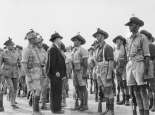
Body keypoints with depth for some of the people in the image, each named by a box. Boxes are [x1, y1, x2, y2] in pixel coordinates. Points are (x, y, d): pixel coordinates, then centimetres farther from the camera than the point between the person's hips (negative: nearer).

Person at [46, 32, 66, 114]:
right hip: (55, 74, -10)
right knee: (55, 91, -7)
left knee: (58, 92, 11)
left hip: (57, 74, 10)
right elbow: (52, 61, -20)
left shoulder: (56, 49, 21)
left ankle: (56, 108, 16)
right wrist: (56, 72, -23)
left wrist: (62, 73, 20)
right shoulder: (53, 49, -11)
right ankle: (55, 109, -4)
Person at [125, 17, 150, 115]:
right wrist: (128, 70, 17)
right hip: (130, 65, 7)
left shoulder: (143, 38, -2)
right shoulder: (129, 40, 18)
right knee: (135, 90, 5)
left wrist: (146, 71, -14)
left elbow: (147, 55, -7)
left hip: (139, 65, -7)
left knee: (143, 90, -6)